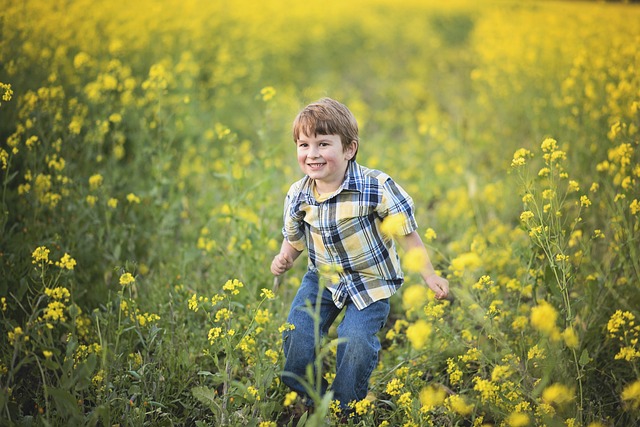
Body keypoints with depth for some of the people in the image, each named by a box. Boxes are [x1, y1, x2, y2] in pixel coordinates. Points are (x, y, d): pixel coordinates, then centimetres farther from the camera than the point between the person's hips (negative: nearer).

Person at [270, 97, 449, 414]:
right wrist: (285, 258, -11)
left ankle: (343, 410, 10)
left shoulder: (376, 187, -24)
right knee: (296, 337, -7)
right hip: (322, 279, 4)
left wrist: (430, 276, -12)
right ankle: (310, 400, 19)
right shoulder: (297, 197, -11)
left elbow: (407, 233, -14)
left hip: (370, 283, -4)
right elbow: (293, 239, 9)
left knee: (356, 343, -16)